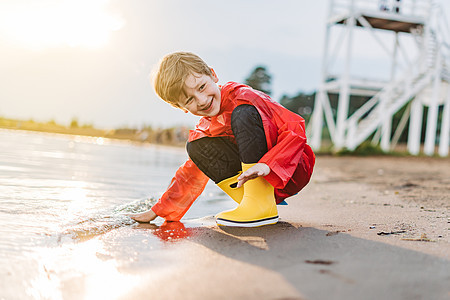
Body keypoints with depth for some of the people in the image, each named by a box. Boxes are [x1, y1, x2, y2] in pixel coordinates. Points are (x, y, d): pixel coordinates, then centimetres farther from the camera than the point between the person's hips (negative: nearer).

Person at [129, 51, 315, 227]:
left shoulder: (242, 97, -17)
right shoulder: (204, 130, 6)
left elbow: (295, 126, -23)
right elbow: (191, 174, 15)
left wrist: (267, 165, -35)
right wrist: (157, 212, 13)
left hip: (293, 171, -6)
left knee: (243, 114, -27)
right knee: (198, 148, -6)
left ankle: (261, 204, -28)